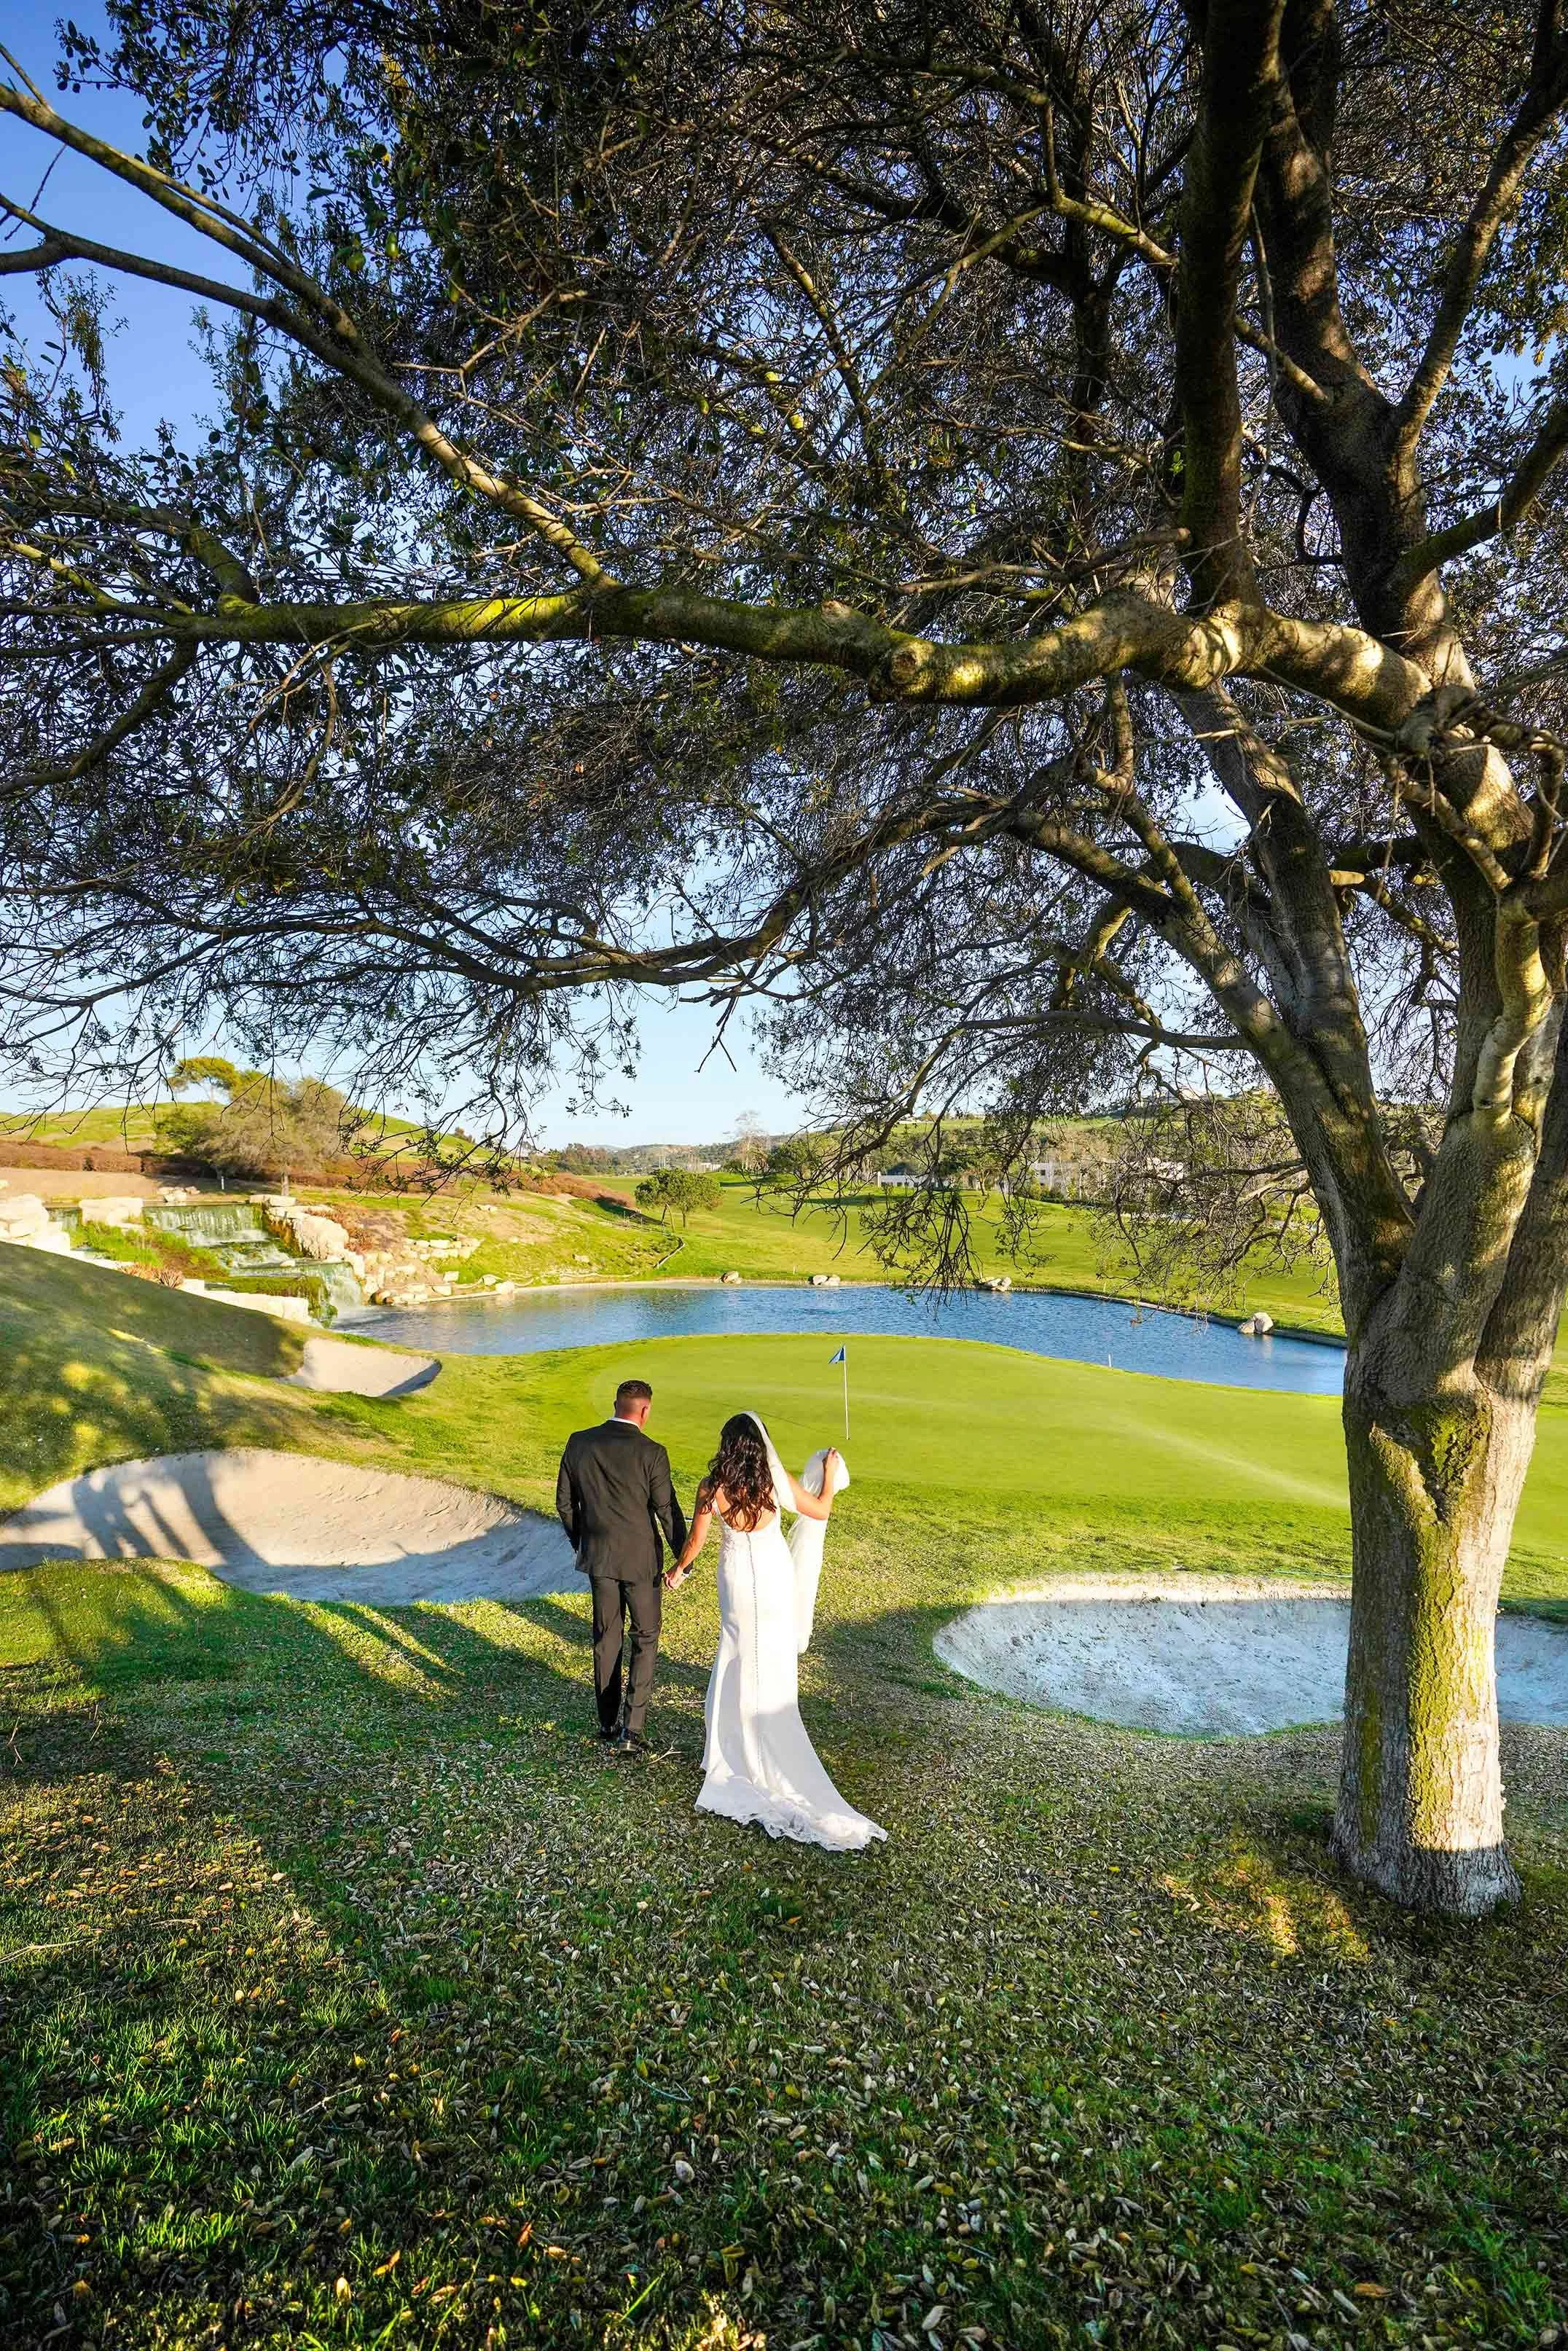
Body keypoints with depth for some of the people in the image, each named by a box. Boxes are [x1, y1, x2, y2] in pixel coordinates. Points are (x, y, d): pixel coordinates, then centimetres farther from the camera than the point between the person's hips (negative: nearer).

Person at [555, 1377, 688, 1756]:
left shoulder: (578, 1443, -5)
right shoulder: (650, 1452, -17)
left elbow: (564, 1502, 4)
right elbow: (667, 1511, -12)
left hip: (598, 1556, 4)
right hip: (640, 1559, -4)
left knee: (606, 1637, 18)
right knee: (645, 1639, 11)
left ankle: (608, 1723, 28)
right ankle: (632, 1730, 5)